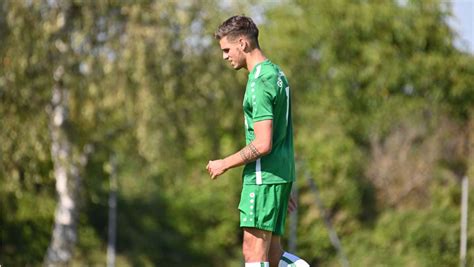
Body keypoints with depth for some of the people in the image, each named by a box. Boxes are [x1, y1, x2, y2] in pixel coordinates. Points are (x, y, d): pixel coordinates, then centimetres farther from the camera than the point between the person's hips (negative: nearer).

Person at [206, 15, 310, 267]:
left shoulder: (260, 82, -17)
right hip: (281, 174, 10)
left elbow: (263, 145, -22)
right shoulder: (276, 73, 15)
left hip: (263, 177, -10)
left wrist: (224, 164, -9)